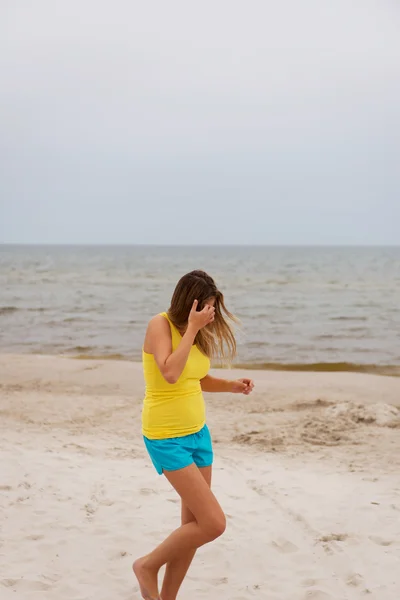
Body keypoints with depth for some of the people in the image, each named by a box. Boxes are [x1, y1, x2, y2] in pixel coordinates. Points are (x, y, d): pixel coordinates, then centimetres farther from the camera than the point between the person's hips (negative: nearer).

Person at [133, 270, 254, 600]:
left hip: (198, 433, 8)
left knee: (194, 525, 11)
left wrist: (233, 385, 2)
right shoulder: (160, 325, -16)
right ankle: (148, 566, 11)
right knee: (214, 523, -11)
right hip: (167, 438, -8)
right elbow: (171, 373, -31)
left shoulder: (197, 333, 5)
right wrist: (192, 328, -27)